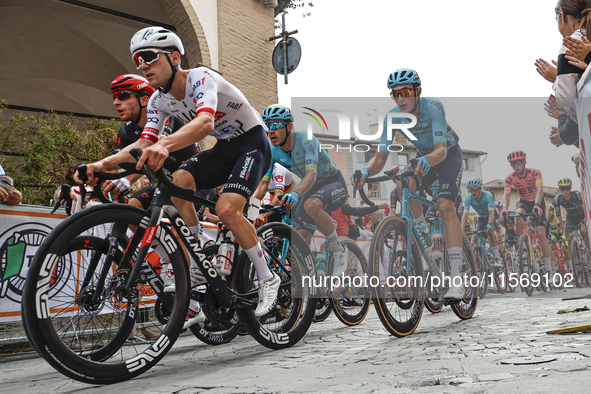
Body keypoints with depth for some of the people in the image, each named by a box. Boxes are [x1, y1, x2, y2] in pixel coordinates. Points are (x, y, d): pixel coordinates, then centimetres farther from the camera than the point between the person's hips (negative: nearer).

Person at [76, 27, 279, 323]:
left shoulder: (201, 78, -26)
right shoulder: (159, 101, -2)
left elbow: (205, 123, -45)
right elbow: (145, 142, -9)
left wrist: (165, 145, -63)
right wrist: (104, 163, -25)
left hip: (253, 145, -7)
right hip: (224, 148, 7)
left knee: (227, 209, -26)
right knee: (177, 182, -18)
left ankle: (267, 279, -6)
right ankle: (198, 267, -7)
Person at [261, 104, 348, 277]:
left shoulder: (306, 140, -28)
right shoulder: (272, 151, -11)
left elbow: (311, 174, -42)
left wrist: (295, 193, -61)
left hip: (334, 184, -7)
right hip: (311, 190, 7)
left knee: (311, 205, -39)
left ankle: (339, 251, -19)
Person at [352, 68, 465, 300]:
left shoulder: (432, 107, -31)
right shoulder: (394, 117, -19)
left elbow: (441, 150, -41)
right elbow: (380, 157, -22)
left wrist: (427, 160, -64)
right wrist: (366, 172, -43)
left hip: (449, 156, -4)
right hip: (423, 157, 4)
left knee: (445, 206, -25)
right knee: (404, 187, -29)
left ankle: (457, 279, -26)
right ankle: (421, 229, 1)